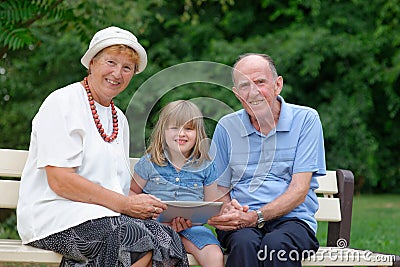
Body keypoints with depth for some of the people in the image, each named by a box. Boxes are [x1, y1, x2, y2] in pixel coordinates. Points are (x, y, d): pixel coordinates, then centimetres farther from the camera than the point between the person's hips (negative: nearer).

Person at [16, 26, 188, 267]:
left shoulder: (119, 119, 22)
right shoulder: (63, 103, -3)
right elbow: (59, 180, -14)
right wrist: (124, 204, -16)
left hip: (106, 216, 8)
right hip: (54, 216, -7)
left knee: (167, 237, -23)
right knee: (146, 243, -30)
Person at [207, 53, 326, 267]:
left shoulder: (305, 119, 3)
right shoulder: (226, 127, 11)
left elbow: (299, 191, -4)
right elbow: (220, 190, 14)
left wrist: (256, 217, -18)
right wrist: (228, 211, -12)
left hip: (291, 219, -1)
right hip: (241, 225, 2)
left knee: (276, 244, -37)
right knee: (245, 244, -35)